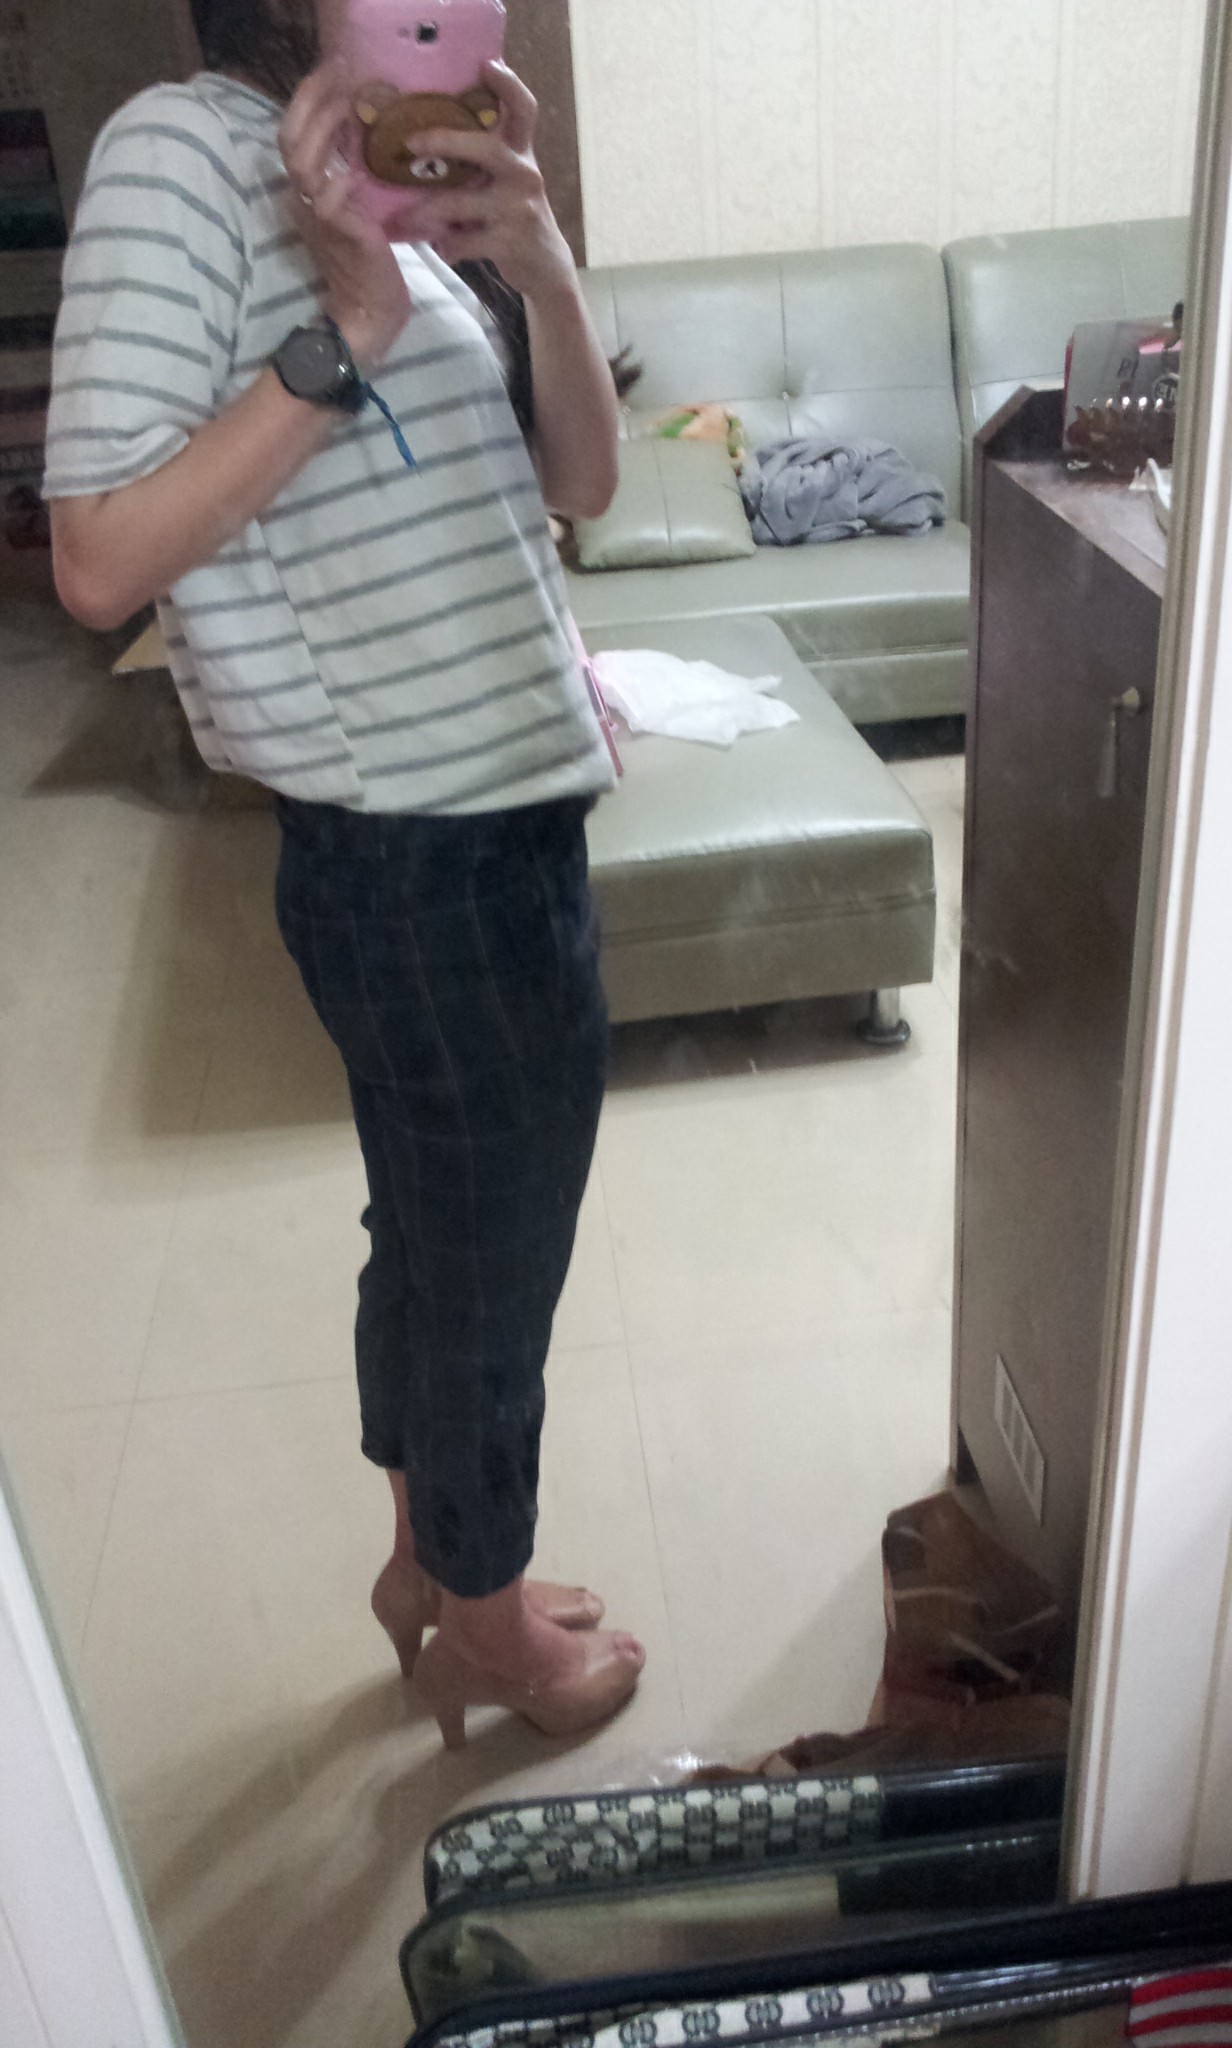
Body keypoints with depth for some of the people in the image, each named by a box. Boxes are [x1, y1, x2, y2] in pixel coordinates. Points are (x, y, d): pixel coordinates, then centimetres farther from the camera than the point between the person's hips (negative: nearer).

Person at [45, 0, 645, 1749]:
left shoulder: (391, 175, 12)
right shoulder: (181, 150, -13)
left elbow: (581, 480, 6)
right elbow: (100, 562, -20)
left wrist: (536, 258, -10)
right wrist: (344, 336, -25)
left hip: (480, 823, 9)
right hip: (425, 854, -9)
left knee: (442, 1244, 22)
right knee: (490, 1274, 10)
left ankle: (432, 1561, 46)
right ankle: (490, 1633, 36)